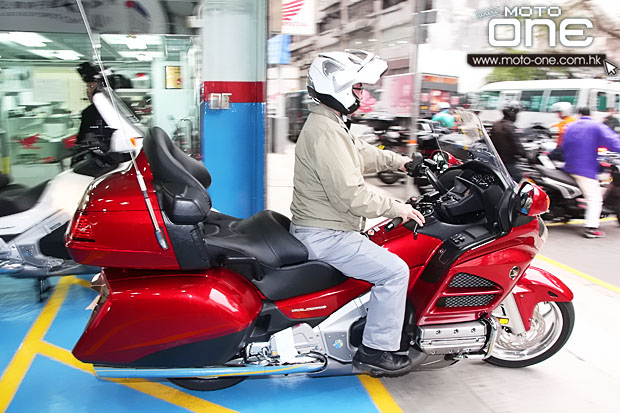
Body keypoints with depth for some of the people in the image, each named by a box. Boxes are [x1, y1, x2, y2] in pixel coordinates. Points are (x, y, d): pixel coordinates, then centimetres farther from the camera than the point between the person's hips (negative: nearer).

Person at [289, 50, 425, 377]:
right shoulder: (326, 132, -22)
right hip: (325, 236, -11)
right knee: (394, 271, -11)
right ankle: (375, 350, 0)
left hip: (317, 229, 11)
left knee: (384, 257, 24)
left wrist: (396, 161, 19)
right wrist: (399, 208, -17)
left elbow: (361, 153, 29)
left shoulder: (329, 123, 14)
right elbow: (351, 194, -27)